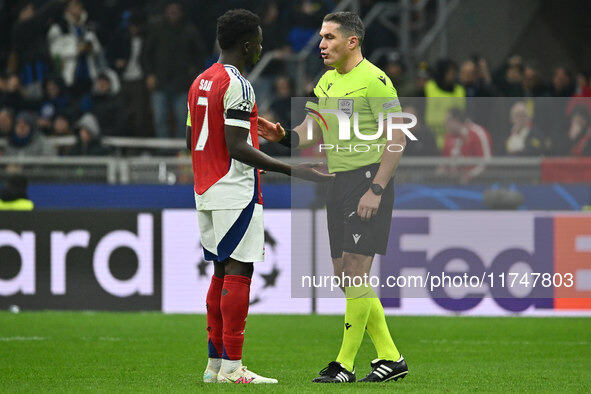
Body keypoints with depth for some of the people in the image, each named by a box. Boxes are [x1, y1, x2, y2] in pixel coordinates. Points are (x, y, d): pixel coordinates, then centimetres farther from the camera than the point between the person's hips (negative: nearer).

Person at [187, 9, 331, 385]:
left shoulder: (201, 82, 14)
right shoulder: (237, 85, -14)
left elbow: (191, 140, 19)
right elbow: (237, 147, -20)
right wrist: (290, 170, -21)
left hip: (206, 191, 9)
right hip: (236, 191, -9)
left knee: (223, 272, 13)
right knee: (238, 273, -8)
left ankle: (216, 364, 13)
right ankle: (232, 368, -11)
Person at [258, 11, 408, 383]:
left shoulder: (374, 80, -12)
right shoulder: (327, 81, 14)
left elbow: (397, 137, -15)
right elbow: (313, 131, 18)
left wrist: (376, 189, -20)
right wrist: (283, 135, -4)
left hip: (369, 181, -9)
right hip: (338, 184, 9)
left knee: (356, 271, -10)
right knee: (346, 277, 8)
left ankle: (345, 364, -5)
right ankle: (390, 358, 15)